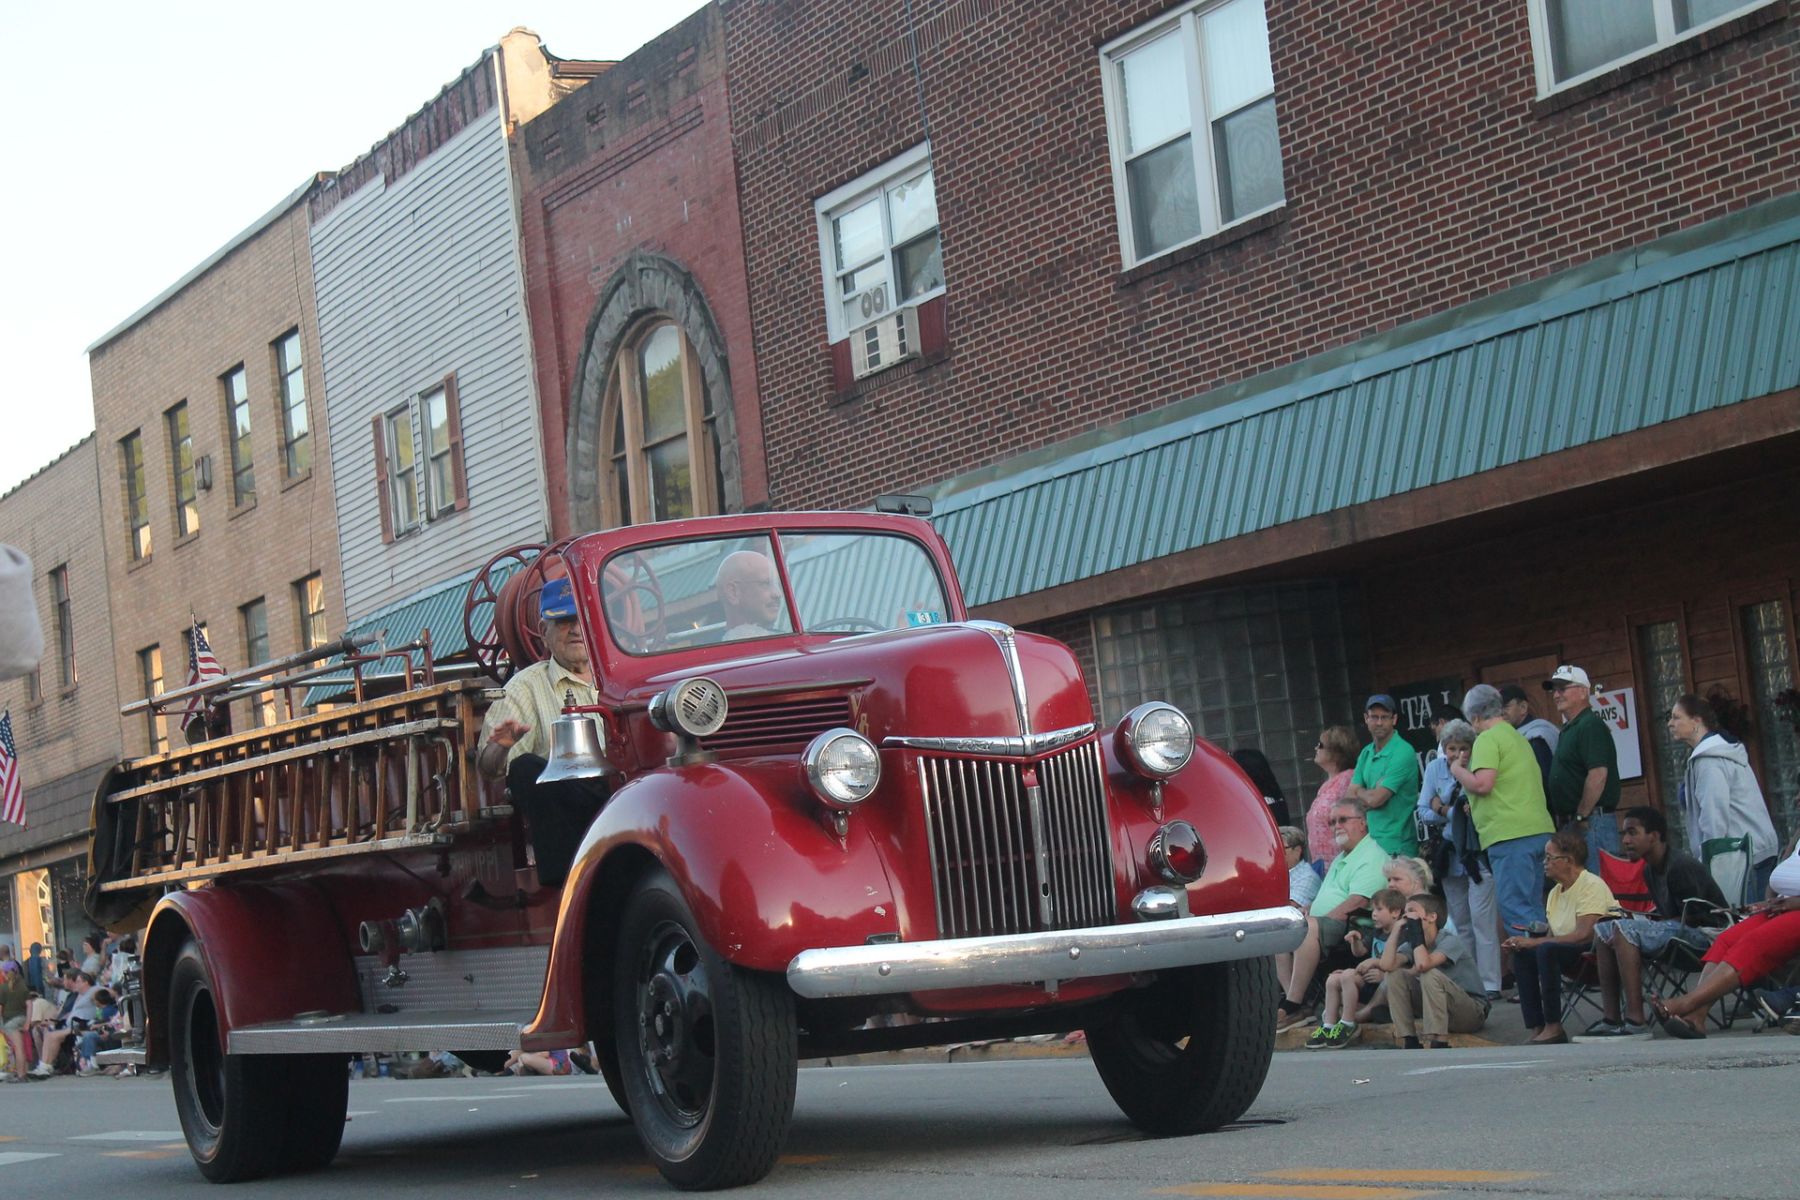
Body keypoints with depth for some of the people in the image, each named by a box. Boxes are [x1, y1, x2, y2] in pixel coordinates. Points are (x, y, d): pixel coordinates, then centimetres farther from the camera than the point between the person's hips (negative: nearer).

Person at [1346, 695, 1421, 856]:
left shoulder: (1403, 752, -12)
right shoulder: (1366, 753, 14)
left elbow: (1375, 799, -17)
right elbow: (1349, 798, 10)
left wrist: (1360, 792, 4)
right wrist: (1369, 795, -9)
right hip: (1371, 841, 7)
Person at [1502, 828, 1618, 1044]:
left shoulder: (1592, 886, -15)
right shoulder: (1555, 893, 12)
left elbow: (1583, 935, -25)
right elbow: (1551, 936, 11)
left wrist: (1535, 942, -21)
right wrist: (1522, 943, -10)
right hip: (1573, 956, 9)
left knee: (1547, 950, -29)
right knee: (1522, 954, -6)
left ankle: (1553, 1028, -21)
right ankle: (1536, 1029, -9)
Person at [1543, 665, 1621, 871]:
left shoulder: (1590, 726, -11)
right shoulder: (1568, 729, 21)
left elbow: (1598, 775, -22)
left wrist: (1581, 817, -18)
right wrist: (1563, 819, 17)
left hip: (1592, 823, -10)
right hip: (1572, 823, 10)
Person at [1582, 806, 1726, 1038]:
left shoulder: (1681, 866, -17)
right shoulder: (1650, 871, 13)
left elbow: (1692, 918, -18)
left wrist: (1651, 921, -14)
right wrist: (1639, 918, 0)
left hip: (1707, 932, -10)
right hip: (1676, 931, 10)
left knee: (1623, 929, -27)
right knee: (1602, 930, 5)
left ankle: (1636, 1022, -33)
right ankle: (1611, 1018, -7)